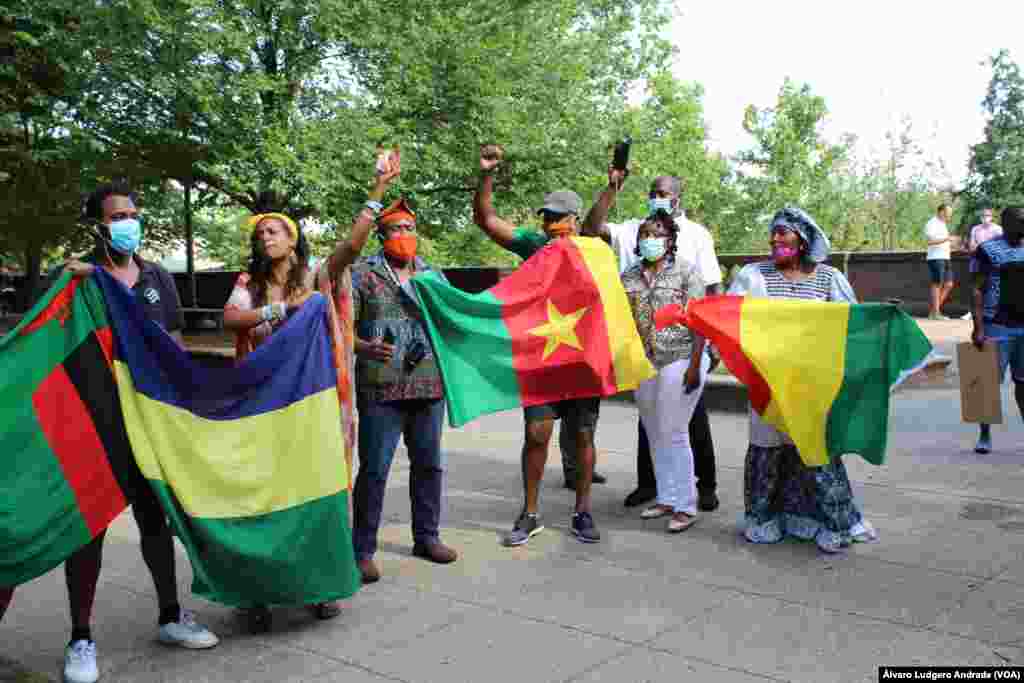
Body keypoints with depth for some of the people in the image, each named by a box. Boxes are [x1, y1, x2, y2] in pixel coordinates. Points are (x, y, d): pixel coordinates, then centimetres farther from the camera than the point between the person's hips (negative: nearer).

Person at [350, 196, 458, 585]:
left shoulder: (432, 275, 14)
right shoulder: (362, 274, 0)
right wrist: (363, 347, -24)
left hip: (429, 387, 5)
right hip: (381, 390, -5)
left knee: (429, 464, 12)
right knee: (374, 470, -3)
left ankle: (427, 536, 27)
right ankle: (363, 550, 7)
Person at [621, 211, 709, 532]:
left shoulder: (685, 271, -4)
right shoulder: (628, 277, 8)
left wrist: (694, 365, -16)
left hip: (680, 361, -5)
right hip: (643, 364, 5)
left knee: (673, 433, -6)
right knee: (656, 436, 10)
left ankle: (685, 506, 5)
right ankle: (666, 498, 22)